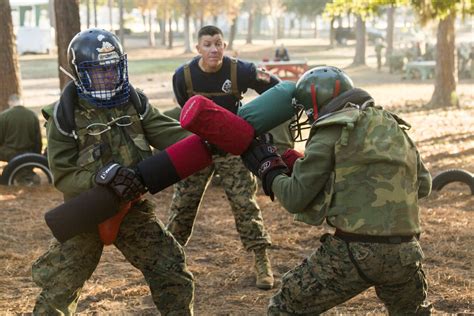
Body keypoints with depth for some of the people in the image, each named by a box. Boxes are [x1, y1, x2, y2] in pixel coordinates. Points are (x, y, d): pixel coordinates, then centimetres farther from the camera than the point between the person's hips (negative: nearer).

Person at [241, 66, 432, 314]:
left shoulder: (332, 132, -4)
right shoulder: (395, 126, 15)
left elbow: (295, 198, -4)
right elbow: (423, 185, 20)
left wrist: (268, 169, 12)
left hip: (355, 251, -6)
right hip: (405, 253, 6)